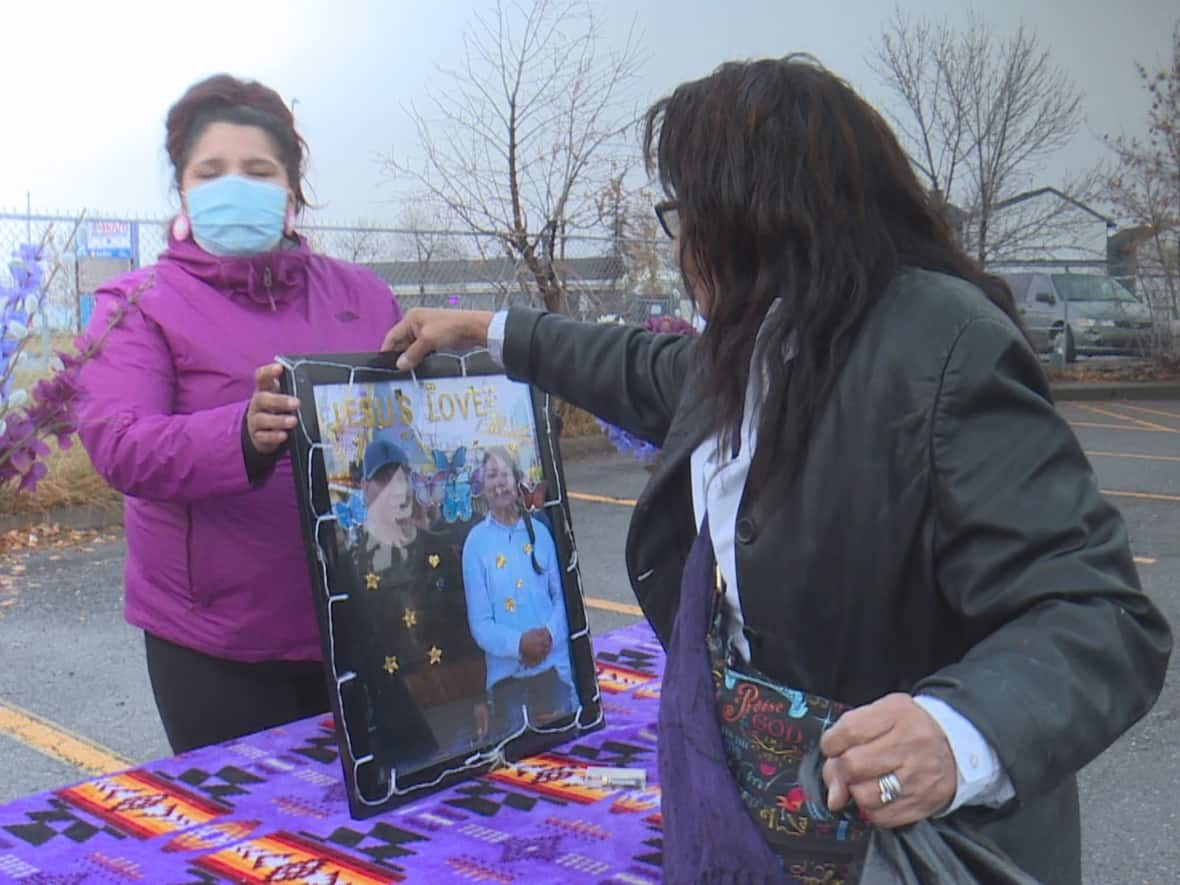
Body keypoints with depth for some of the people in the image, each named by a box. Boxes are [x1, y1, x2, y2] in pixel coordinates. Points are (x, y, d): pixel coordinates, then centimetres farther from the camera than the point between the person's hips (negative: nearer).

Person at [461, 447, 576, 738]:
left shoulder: (539, 531, 6)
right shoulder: (476, 542, -3)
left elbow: (561, 595, 7)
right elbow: (479, 623, -5)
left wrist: (549, 635, -11)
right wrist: (519, 643, -19)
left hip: (552, 664, 2)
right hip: (505, 672, -2)